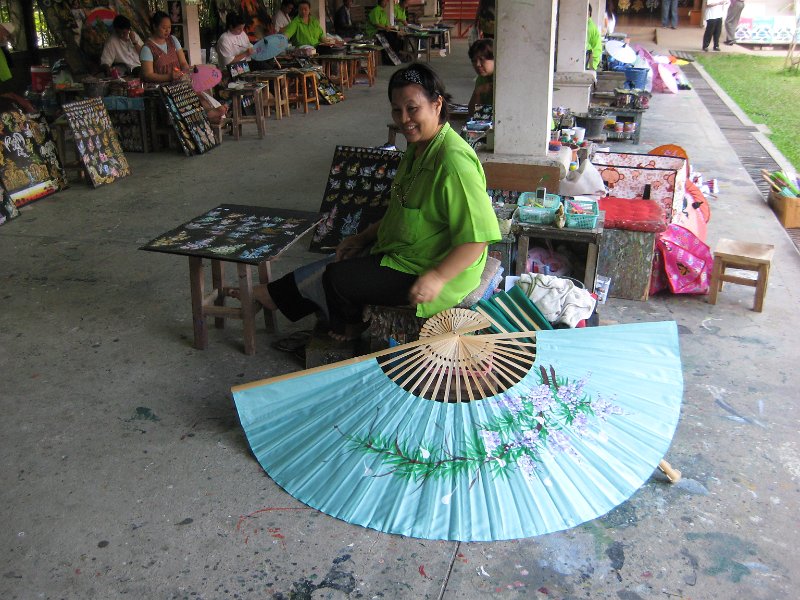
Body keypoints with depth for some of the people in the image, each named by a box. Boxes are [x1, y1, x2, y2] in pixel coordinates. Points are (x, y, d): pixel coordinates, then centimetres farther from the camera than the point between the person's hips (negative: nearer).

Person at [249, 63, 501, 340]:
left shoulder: (453, 161, -27)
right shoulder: (419, 147, 6)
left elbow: (478, 236, -29)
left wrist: (436, 277, -32)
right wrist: (364, 237, 13)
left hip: (425, 272, -10)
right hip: (402, 253, 10)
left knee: (337, 278, -6)